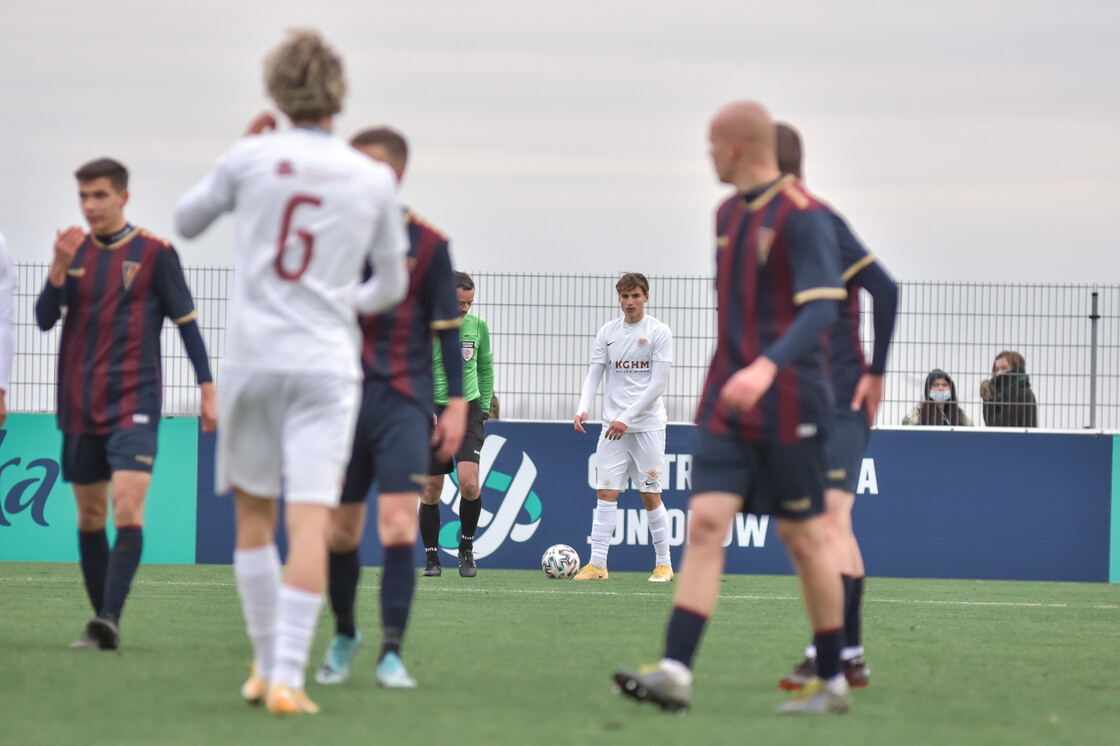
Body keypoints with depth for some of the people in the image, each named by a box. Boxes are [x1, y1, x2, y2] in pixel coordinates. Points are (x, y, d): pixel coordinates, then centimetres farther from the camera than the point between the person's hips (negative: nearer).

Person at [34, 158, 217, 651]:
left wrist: (207, 390, -3)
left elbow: (187, 322, 1)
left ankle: (110, 620, -27)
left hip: (134, 402, -5)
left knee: (127, 507, -19)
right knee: (89, 515, 8)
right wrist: (60, 269, -13)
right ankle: (99, 620, 16)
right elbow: (44, 319, 3)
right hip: (79, 405, 5)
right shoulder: (73, 251, 9)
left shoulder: (155, 253, -3)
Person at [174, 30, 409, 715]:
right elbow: (391, 286, 14)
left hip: (252, 357, 1)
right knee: (310, 520, -7)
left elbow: (187, 220, 15)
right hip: (328, 363, -1)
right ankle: (287, 678, -16)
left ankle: (268, 665, 20)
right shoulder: (375, 181, 3)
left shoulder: (252, 157, -2)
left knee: (255, 515, 14)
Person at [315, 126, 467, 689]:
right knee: (340, 531, 6)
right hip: (342, 399, 3)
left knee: (398, 526, -15)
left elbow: (447, 327, 3)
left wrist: (456, 403, 0)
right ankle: (344, 634, 29)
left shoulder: (427, 244, 1)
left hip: (403, 401, -3)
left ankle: (391, 654, -14)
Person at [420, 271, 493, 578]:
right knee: (430, 490, 0)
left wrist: (483, 408, 12)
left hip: (468, 411, 1)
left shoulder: (478, 326, 5)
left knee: (468, 481, -17)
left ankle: (466, 549, 4)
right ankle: (431, 559, 13)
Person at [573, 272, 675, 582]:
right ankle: (597, 564, -6)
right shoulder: (607, 332, 9)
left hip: (647, 425, -3)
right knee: (606, 493, -4)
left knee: (650, 495, -1)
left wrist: (627, 418, -14)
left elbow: (658, 383, -8)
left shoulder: (659, 332, -3)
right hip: (613, 427, 3)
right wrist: (582, 409, -12)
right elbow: (594, 375, 7)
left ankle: (663, 564, 10)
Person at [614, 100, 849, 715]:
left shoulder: (803, 216, -12)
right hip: (727, 405, 6)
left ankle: (832, 681, 16)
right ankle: (675, 672, -18)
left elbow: (820, 308, -22)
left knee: (802, 537, 3)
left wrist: (767, 366, -36)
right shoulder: (728, 214, 14)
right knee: (705, 523, -8)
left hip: (788, 406, -6)